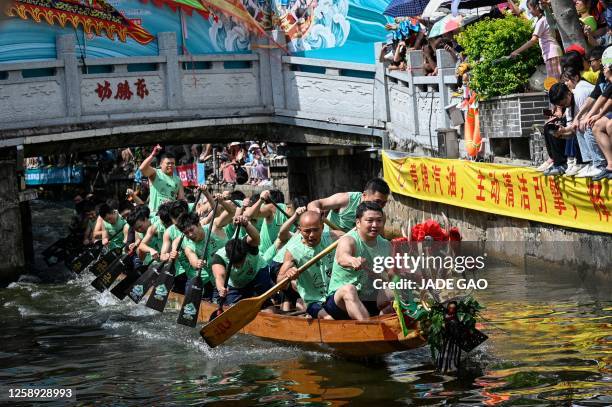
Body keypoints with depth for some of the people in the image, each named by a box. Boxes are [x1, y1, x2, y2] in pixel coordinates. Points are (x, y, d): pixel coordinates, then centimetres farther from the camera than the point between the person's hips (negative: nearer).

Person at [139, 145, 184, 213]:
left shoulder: (178, 180, 12)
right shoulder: (155, 174, 1)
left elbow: (181, 198, 11)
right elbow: (142, 168, -17)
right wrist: (153, 155, -24)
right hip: (155, 212, -4)